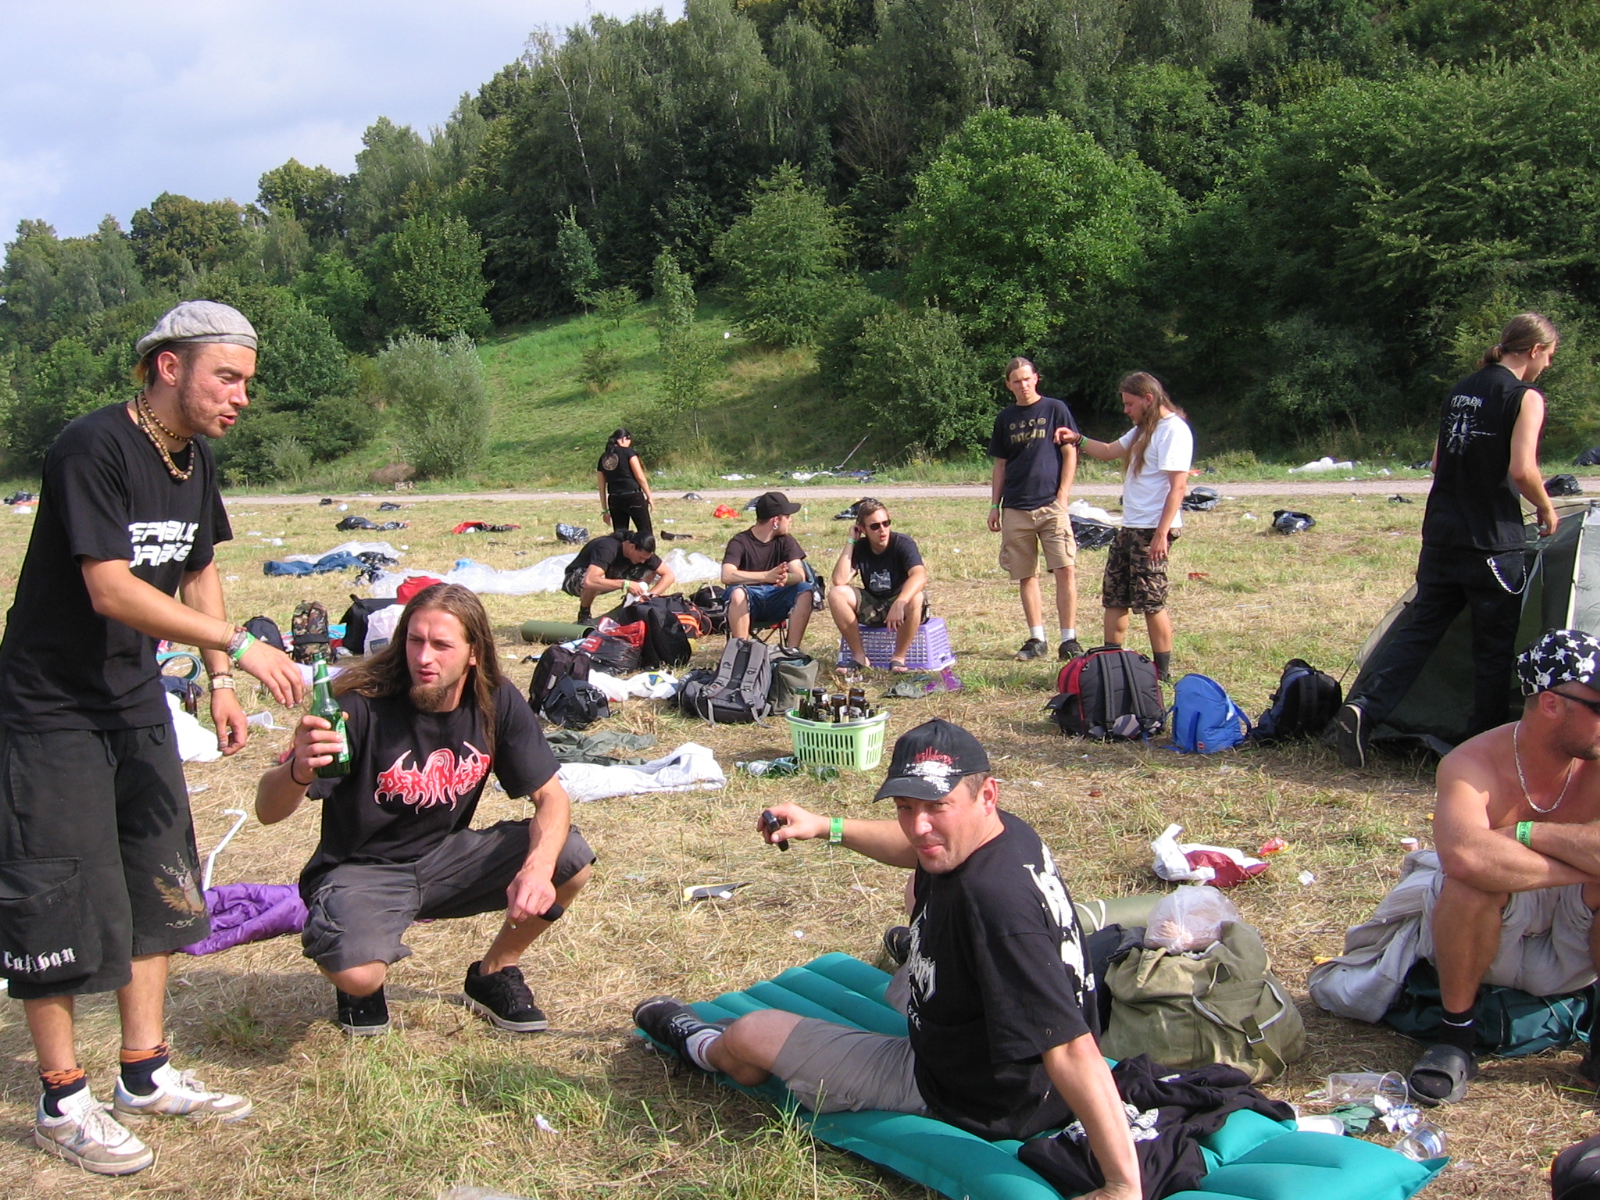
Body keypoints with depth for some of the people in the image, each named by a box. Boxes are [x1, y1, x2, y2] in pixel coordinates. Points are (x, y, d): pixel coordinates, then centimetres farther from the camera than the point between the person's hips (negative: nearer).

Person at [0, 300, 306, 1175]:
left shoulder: (194, 459, 4)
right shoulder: (94, 448, -22)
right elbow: (110, 589, -29)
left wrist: (220, 686, 7)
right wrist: (239, 646, -30)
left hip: (135, 701, 8)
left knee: (158, 886, 12)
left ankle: (146, 1076, 24)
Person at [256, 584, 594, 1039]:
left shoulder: (497, 704, -10)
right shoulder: (364, 705, -23)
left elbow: (551, 796, -7)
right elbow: (268, 811, -26)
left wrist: (539, 866, -29)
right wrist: (299, 771, -51)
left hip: (445, 857, 4)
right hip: (362, 869, -4)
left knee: (571, 860, -17)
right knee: (357, 975, -34)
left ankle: (494, 973, 10)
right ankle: (362, 986, 7)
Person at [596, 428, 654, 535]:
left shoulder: (603, 458, 11)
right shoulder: (627, 452, -3)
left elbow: (602, 487, 12)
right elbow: (640, 477, -7)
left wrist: (604, 510, 16)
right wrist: (649, 496, 3)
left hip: (614, 500, 5)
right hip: (633, 497, -5)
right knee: (645, 533, 3)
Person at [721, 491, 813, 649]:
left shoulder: (785, 541, 2)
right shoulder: (740, 542, -10)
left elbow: (799, 575, -12)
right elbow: (727, 575, -28)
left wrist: (786, 578, -38)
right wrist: (767, 576, -40)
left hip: (777, 602, 4)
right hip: (748, 604, -4)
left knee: (806, 589, -22)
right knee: (737, 592, -35)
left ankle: (791, 649, -20)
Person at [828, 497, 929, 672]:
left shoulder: (903, 543, -16)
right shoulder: (860, 548, -5)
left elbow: (920, 576, -35)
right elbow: (839, 580, -20)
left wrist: (899, 604, -52)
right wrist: (851, 541, -17)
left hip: (901, 604, -3)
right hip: (872, 608, 4)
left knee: (916, 597, -38)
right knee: (836, 594, -20)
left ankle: (898, 658, -20)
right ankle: (859, 656, -12)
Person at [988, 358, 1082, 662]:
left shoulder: (1055, 409, 3)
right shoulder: (1005, 418, 13)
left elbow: (1070, 454, 2)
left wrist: (1062, 496, -7)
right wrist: (994, 505, 10)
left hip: (1051, 505, -3)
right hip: (1015, 509, 3)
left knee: (1066, 570, -11)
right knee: (1026, 576, 5)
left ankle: (1069, 640, -5)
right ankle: (1037, 640, 13)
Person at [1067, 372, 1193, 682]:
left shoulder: (1173, 430, -14)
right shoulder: (1144, 429, 18)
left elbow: (1178, 485, -20)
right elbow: (1109, 451, 31)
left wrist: (1162, 533, -24)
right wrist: (1078, 440, 16)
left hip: (1153, 530, -10)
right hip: (1130, 528, 10)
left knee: (1151, 602, -5)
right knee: (1114, 597, 11)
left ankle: (1162, 672, 5)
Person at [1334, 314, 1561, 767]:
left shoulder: (1461, 390, 13)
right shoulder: (1526, 398, -8)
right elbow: (1522, 470, -18)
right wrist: (1546, 508, -1)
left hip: (1440, 532, 6)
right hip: (1492, 541, -6)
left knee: (1419, 628, 9)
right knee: (1495, 646, 6)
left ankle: (1362, 708, -7)